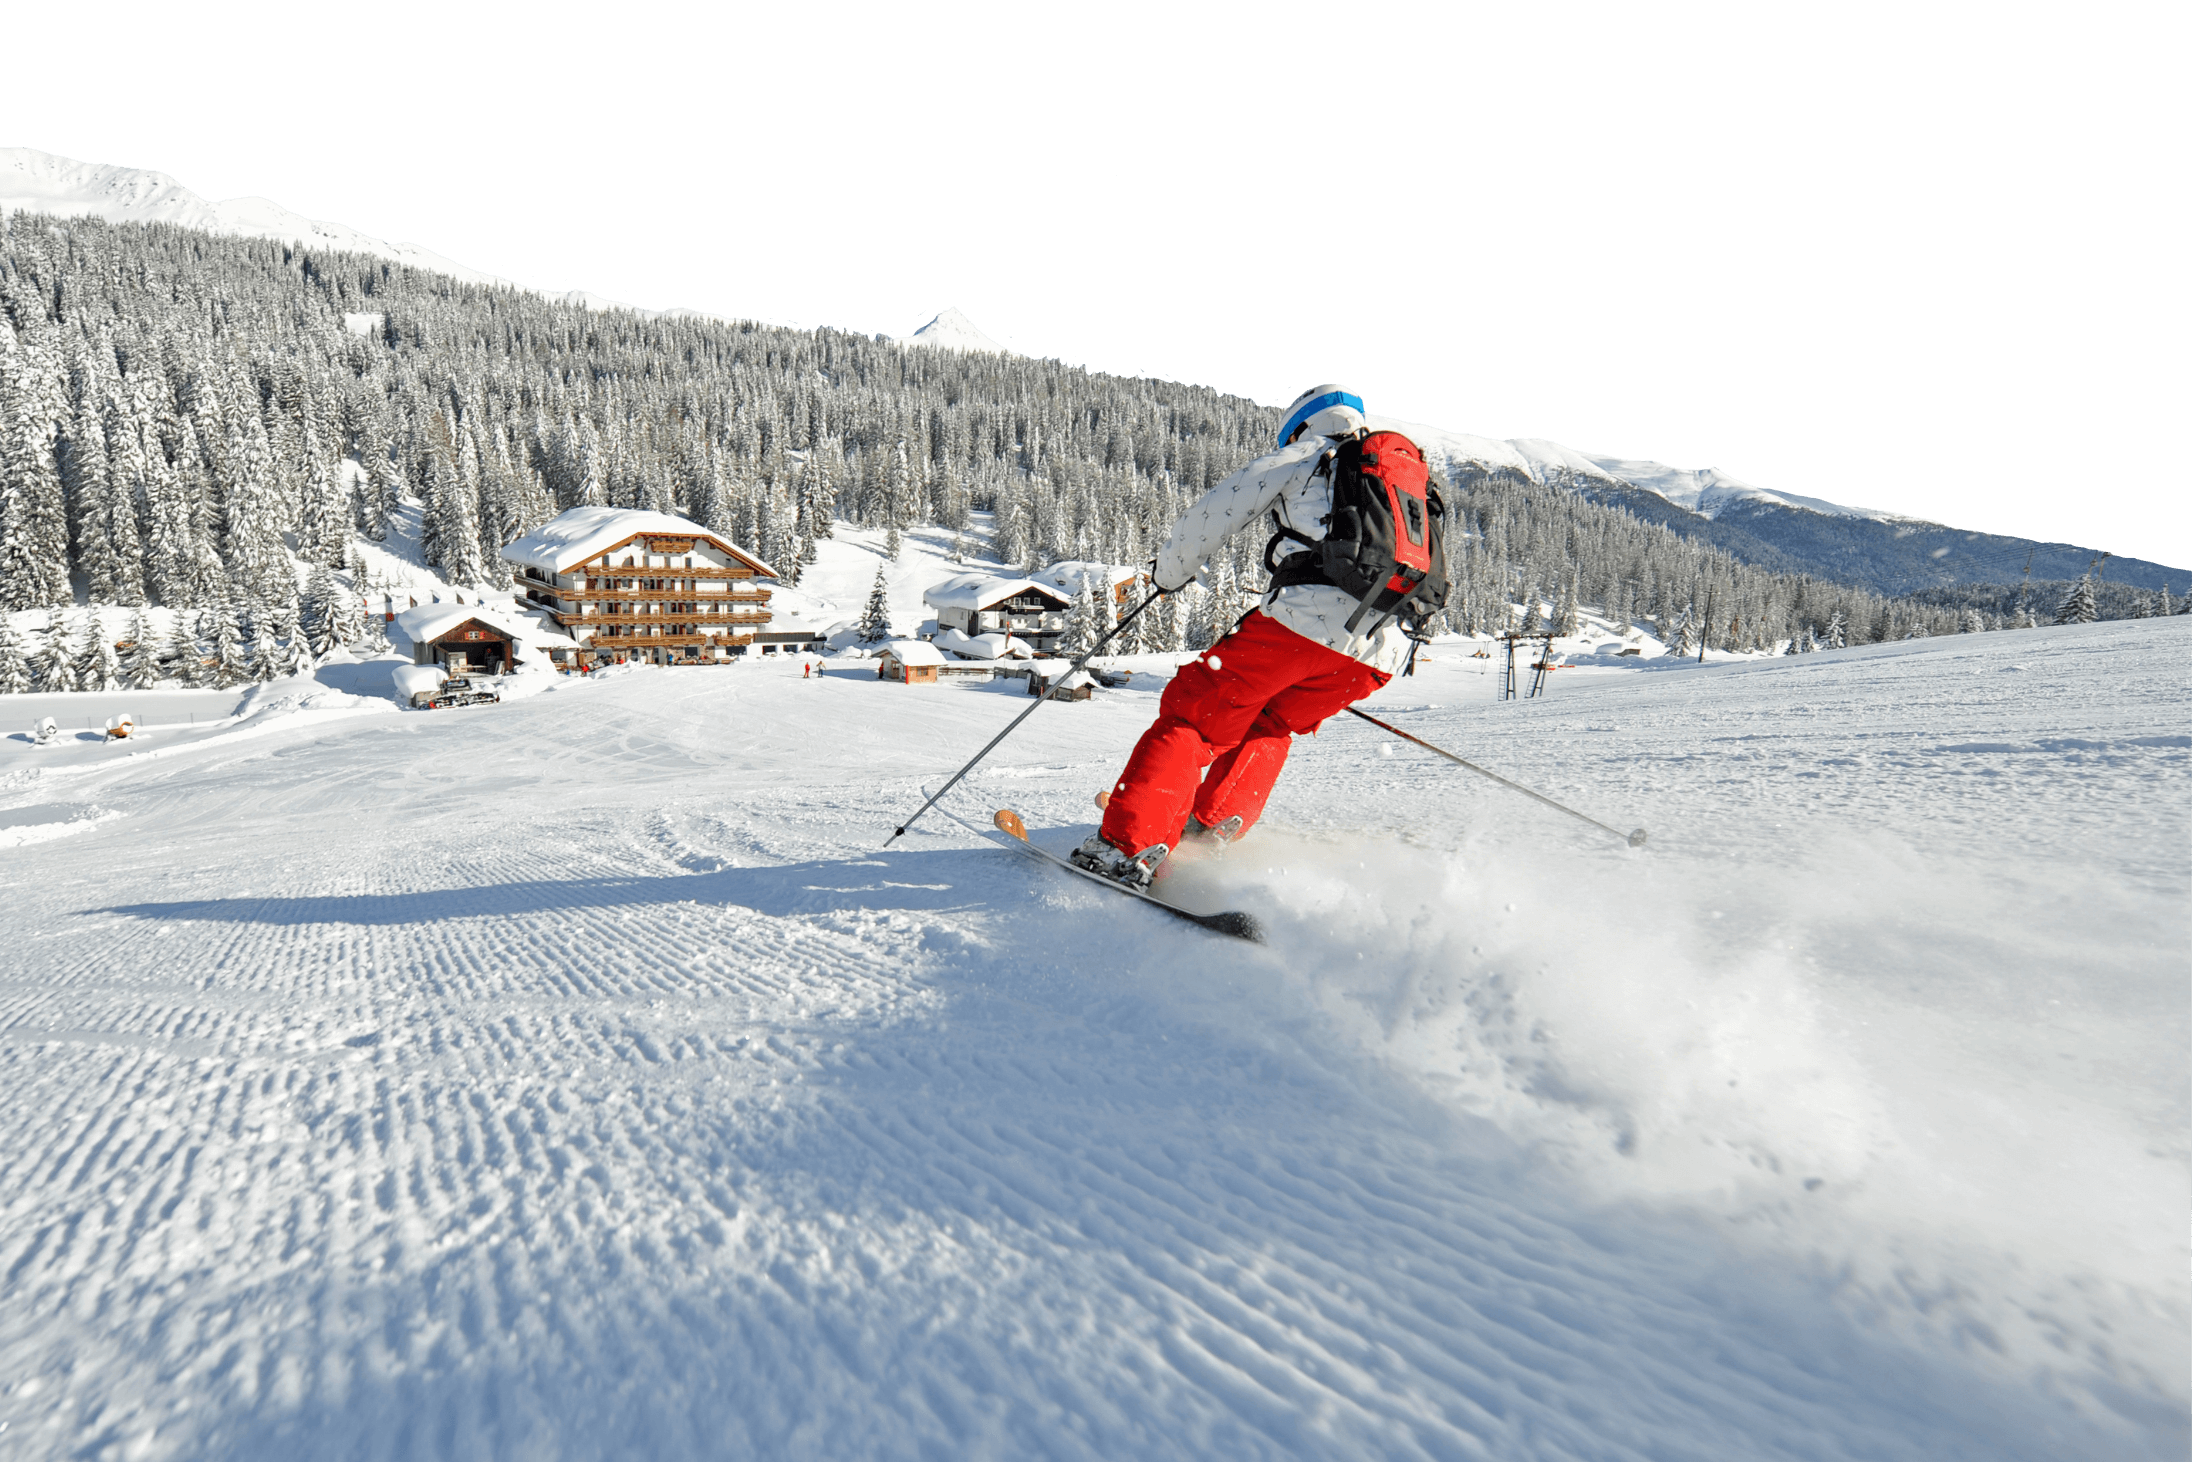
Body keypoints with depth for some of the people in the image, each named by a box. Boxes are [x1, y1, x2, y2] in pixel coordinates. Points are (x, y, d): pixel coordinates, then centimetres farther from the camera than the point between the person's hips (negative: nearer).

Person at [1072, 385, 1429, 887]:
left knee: (1192, 711, 1)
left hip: (1306, 617, -6)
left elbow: (1216, 512, 13)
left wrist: (1172, 572, 30)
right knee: (1269, 725, 26)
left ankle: (1130, 845, -10)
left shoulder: (1307, 455, 17)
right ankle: (1214, 826, 13)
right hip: (1378, 657, 6)